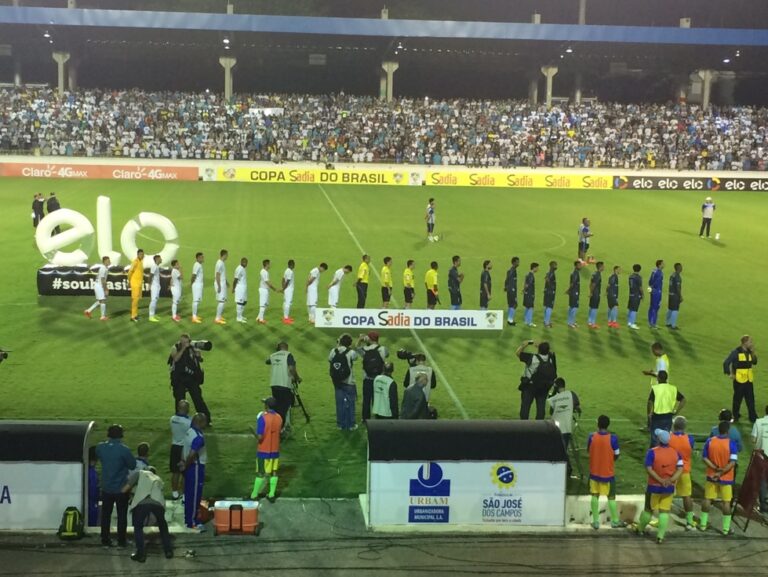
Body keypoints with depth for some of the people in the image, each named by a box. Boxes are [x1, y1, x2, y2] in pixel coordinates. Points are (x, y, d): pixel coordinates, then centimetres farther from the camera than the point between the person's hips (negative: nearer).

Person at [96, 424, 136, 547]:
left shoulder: (100, 447, -8)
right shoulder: (124, 450, -21)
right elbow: (133, 465, -10)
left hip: (106, 488, 3)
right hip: (121, 488, -3)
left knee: (106, 514, 16)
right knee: (122, 515, 10)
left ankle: (105, 540, 22)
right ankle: (121, 541, 15)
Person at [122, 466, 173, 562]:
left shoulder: (140, 473, 28)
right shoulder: (158, 479, 39)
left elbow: (125, 489, 16)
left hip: (142, 503, -3)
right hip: (158, 503, 3)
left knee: (138, 527, 19)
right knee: (163, 526, 28)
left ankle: (141, 554, 15)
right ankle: (169, 551, 29)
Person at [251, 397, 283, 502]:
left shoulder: (263, 418, -19)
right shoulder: (279, 418, 0)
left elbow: (260, 437, -22)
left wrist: (255, 432, -1)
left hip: (264, 451, -5)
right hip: (275, 450, 5)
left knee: (261, 473, 4)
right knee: (274, 472, 11)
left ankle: (254, 495, 14)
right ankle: (272, 495, 16)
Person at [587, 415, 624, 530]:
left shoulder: (592, 437, -10)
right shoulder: (613, 438, -17)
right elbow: (616, 456, -8)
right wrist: (620, 453, 14)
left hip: (594, 471, 2)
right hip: (608, 473, -2)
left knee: (595, 496, 13)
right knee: (611, 497, 12)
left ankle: (596, 521, 15)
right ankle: (615, 521, 23)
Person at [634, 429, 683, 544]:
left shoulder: (652, 452, -13)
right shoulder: (675, 453, -2)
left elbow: (649, 469, -19)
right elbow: (680, 469, -8)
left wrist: (661, 480, -19)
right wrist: (671, 480, -16)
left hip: (654, 487, -2)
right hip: (669, 488, 2)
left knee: (648, 509, 15)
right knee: (664, 511, 7)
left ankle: (641, 528, 34)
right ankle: (660, 536, 2)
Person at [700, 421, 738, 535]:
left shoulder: (710, 441, -7)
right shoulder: (731, 443, -15)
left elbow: (705, 458, -7)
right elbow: (732, 463, -19)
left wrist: (715, 468, -11)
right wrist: (721, 473, -18)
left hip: (711, 476, 3)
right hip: (726, 478, -3)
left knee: (707, 499, 13)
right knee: (726, 502, 6)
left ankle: (703, 524, 20)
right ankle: (726, 528, 10)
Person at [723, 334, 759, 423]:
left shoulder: (749, 352, 6)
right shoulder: (736, 352, -13)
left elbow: (754, 362, 3)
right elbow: (726, 363, -14)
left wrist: (753, 352, -7)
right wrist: (729, 374, -17)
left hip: (749, 380, 5)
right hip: (739, 380, -5)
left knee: (751, 400, 7)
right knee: (738, 399, 7)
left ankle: (753, 417, 12)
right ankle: (736, 416, 21)